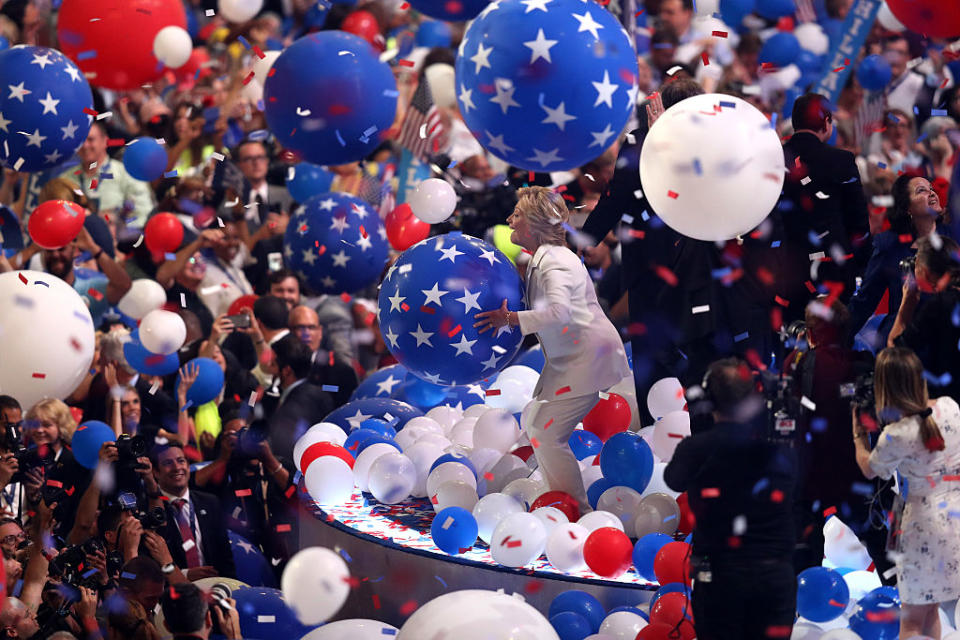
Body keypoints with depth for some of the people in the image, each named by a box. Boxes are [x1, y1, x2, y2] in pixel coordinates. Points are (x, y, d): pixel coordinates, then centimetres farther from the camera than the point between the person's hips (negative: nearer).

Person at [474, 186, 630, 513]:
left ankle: (578, 512, -3)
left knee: (547, 433, -10)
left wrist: (509, 319, -36)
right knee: (534, 427, 13)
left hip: (588, 359, -10)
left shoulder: (555, 261, -19)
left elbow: (559, 311, -34)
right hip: (565, 360, 10)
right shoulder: (538, 261, 11)